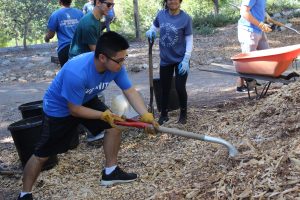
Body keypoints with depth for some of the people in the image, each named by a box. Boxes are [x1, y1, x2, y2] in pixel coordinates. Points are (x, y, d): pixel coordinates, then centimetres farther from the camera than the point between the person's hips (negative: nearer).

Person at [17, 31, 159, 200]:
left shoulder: (115, 66, -23)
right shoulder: (76, 73, -42)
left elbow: (130, 91, -15)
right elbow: (74, 110, -30)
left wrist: (146, 116, -28)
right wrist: (104, 115, -25)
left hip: (86, 101, 6)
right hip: (59, 108, -6)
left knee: (115, 124, -5)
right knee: (42, 155, 1)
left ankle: (111, 172, 11)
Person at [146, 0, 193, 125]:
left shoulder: (185, 18, -14)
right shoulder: (161, 14, -4)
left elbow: (189, 41, -11)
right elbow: (154, 27, 15)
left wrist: (186, 60, -17)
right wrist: (150, 32, -9)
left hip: (180, 59, -3)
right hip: (165, 60, 4)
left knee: (180, 87, -1)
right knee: (165, 89, 12)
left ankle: (183, 114, 22)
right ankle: (163, 115, 28)